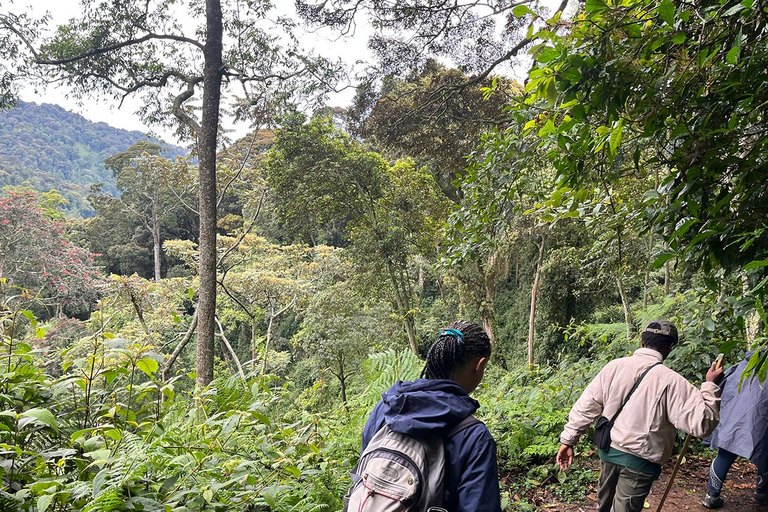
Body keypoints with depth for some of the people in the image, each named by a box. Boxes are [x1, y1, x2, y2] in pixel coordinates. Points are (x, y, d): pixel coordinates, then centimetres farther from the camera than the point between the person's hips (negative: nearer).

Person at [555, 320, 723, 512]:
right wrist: (710, 386, -6)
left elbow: (585, 406, -3)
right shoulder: (670, 380, -17)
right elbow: (701, 422, -18)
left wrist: (568, 440, 4)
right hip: (639, 460, -4)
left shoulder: (614, 366, -5)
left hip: (608, 451, 5)